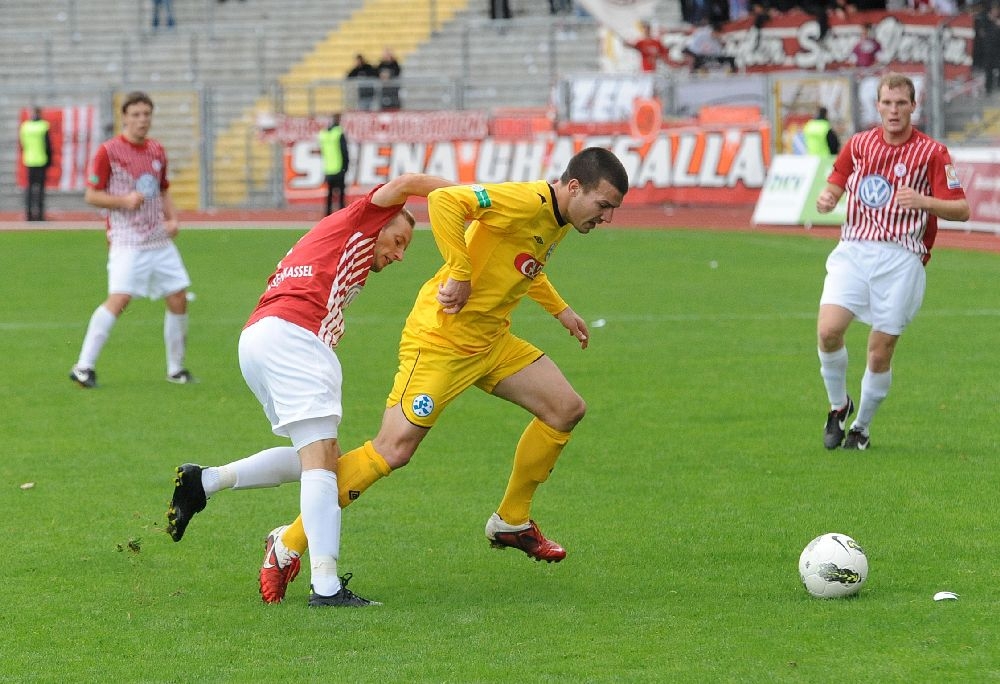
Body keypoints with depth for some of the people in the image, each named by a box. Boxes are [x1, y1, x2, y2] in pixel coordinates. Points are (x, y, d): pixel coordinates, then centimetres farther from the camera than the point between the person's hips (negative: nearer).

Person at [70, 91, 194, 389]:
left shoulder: (157, 150, 11)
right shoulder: (108, 151, -7)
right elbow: (91, 195, -5)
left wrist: (172, 218, 6)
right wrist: (124, 200, -20)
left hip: (160, 240, 6)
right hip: (127, 240, -6)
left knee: (178, 299, 3)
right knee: (119, 299, -19)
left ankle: (175, 369, 19)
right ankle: (84, 367, -12)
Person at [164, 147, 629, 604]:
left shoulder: (559, 221, 9)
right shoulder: (527, 202, -22)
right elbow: (443, 201, -36)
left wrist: (561, 312, 28)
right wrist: (459, 274, -31)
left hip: (490, 342, 9)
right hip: (441, 339, -9)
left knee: (566, 409, 8)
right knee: (393, 448, -15)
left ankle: (511, 523, 24)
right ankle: (290, 545, -7)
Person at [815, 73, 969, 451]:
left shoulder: (932, 153, -1)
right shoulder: (859, 144, 10)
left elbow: (962, 210, -3)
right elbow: (834, 186, 22)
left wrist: (923, 201, -22)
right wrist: (826, 199, -3)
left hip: (901, 259, -2)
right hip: (853, 250, 2)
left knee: (880, 352, -2)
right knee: (828, 330, -18)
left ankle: (862, 427, 19)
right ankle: (839, 405, 7)